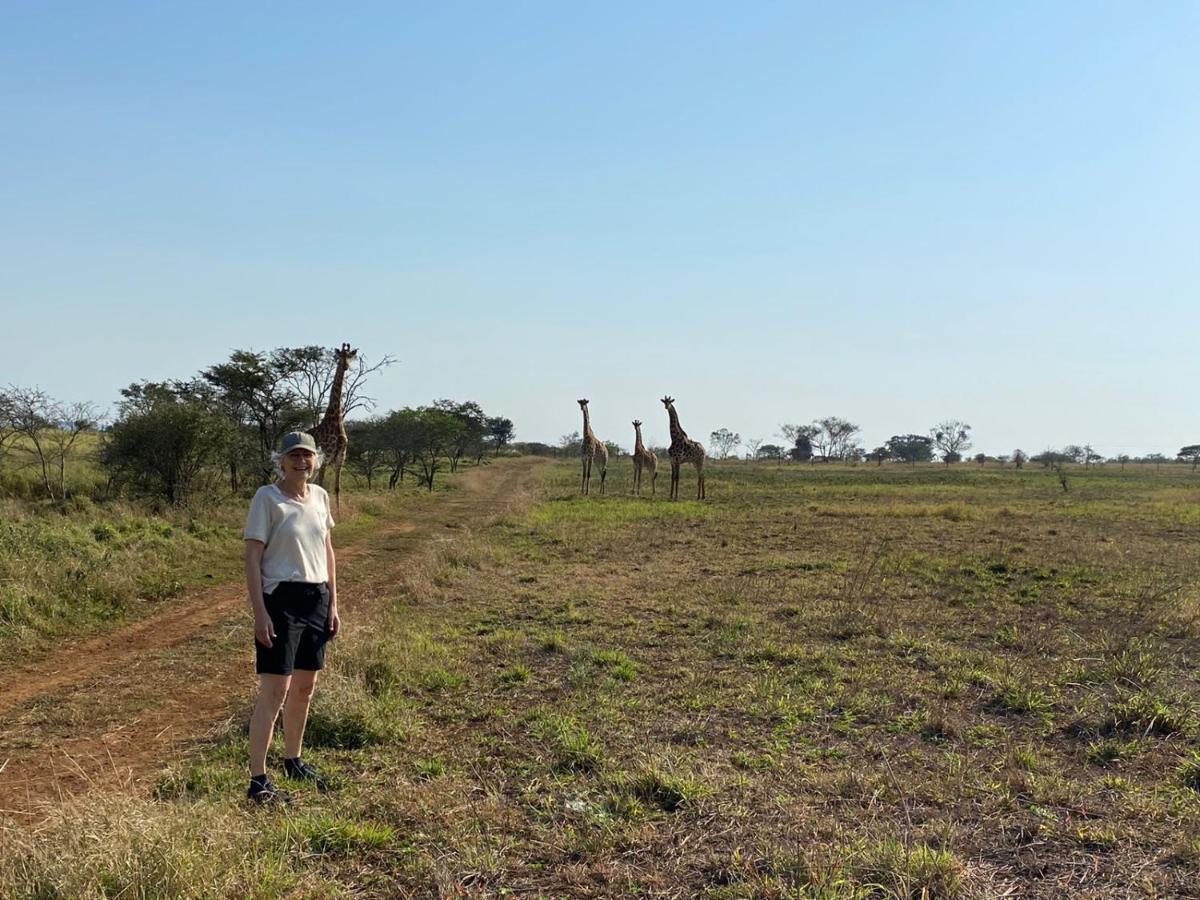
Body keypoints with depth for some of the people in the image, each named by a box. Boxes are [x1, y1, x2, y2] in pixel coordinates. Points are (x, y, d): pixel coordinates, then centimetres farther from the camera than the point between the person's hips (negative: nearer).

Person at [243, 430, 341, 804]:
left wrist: (333, 603, 13)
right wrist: (260, 613, -17)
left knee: (305, 687, 16)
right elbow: (252, 558, -11)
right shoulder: (267, 498, -9)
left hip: (316, 598, 7)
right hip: (281, 599, -6)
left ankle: (294, 760, 34)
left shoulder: (320, 496, 9)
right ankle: (258, 780, -3)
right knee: (275, 690, -8)